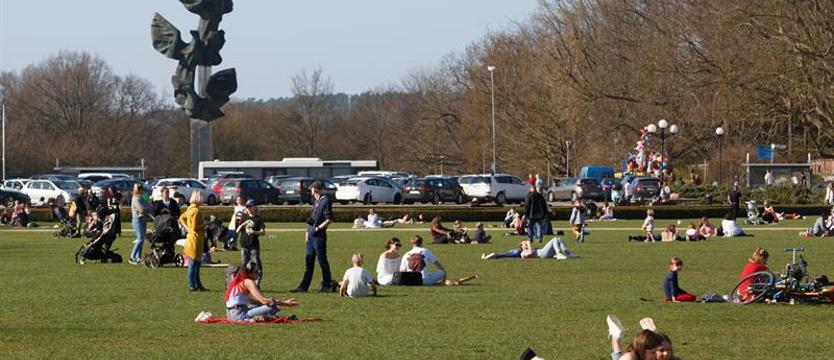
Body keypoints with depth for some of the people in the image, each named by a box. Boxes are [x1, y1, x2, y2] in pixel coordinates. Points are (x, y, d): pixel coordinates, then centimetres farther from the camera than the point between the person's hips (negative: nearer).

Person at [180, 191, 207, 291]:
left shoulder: (190, 209, 9)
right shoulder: (196, 211, -20)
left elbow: (181, 218, 22)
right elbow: (195, 227, -23)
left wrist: (187, 228, 15)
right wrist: (203, 224, -7)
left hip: (191, 237, 10)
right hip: (195, 239, -10)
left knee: (197, 264, 15)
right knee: (193, 263, -4)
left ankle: (197, 285, 21)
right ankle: (192, 285, 1)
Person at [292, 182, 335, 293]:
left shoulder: (325, 201, -11)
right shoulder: (315, 201, 17)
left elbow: (329, 219, -16)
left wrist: (318, 228, -18)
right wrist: (308, 231, 18)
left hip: (319, 235, -9)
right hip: (311, 235, 9)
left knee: (322, 261, -3)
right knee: (309, 261, 10)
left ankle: (327, 286, 4)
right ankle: (304, 286, 13)